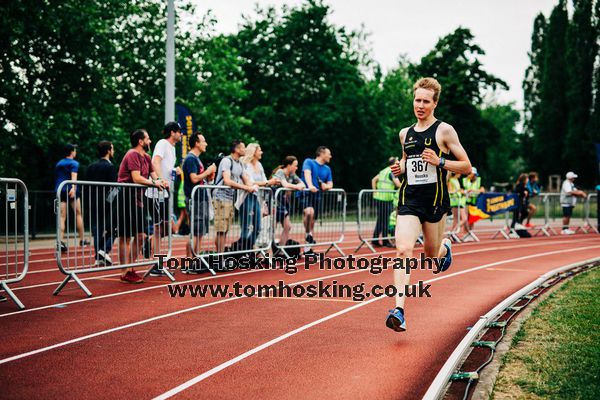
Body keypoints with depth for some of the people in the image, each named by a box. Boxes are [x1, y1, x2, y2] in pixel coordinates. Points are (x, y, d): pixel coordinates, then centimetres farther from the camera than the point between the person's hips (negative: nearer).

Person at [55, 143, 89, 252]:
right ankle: (82, 240, 17)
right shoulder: (74, 163, 0)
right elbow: (74, 176, -18)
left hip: (59, 191, 5)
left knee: (62, 217, -3)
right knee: (78, 214, 10)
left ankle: (60, 242, -17)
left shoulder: (58, 164, 19)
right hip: (71, 190, -5)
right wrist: (73, 187, -32)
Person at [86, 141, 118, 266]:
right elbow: (113, 186, -15)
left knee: (97, 229, 8)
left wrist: (91, 200, 13)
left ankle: (98, 257, 8)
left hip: (94, 203, 6)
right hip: (106, 203, -6)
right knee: (111, 227, 5)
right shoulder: (110, 167, -10)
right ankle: (105, 250, -11)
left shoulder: (91, 167, 11)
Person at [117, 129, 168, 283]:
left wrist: (160, 181, -10)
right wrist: (154, 183, -15)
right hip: (126, 199, -10)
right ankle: (125, 274, 1)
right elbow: (136, 178, -22)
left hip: (137, 199, 10)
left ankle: (130, 269, 21)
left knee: (139, 236, 12)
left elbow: (153, 175, 11)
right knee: (126, 237, -4)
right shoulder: (133, 155, -12)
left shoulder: (146, 157, 16)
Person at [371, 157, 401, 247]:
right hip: (385, 199, -8)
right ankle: (385, 241, 3)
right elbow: (398, 184, -15)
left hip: (378, 197, 8)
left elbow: (374, 180, 18)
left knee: (380, 220, 13)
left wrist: (375, 192, 15)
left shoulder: (383, 171, 16)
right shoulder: (392, 172, -8)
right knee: (385, 220, -2)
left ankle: (375, 239, 14)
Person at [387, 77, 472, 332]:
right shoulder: (405, 134, 12)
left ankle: (445, 246, 51)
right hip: (409, 199, 3)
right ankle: (399, 310, -21)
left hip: (435, 200, -2)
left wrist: (439, 161, -18)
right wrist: (400, 168, 7)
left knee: (431, 254, 12)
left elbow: (466, 167, -3)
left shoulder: (444, 131, -3)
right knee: (403, 250, -17)